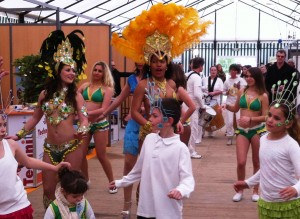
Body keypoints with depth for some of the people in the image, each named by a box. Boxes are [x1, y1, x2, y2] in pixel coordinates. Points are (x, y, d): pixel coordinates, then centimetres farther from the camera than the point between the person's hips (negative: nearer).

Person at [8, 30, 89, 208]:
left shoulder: (75, 94, -4)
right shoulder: (45, 94, 5)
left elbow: (84, 119, -9)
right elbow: (35, 118, 16)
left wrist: (82, 131, -31)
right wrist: (18, 135, 14)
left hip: (72, 147, -3)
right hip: (50, 148, 3)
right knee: (48, 189, 8)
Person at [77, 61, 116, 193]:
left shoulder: (107, 89, -4)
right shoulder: (85, 86, 8)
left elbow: (103, 109, -13)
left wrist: (86, 113, -22)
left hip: (100, 124, -4)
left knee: (101, 155, 1)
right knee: (81, 154, 7)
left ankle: (112, 182, 17)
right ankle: (86, 180, 26)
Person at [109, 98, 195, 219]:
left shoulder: (180, 148, -14)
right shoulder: (149, 139, 4)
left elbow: (187, 177, -18)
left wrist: (181, 190, -39)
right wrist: (121, 182, 25)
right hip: (146, 207, 5)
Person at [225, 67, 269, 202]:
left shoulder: (263, 96, -7)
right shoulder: (241, 92, 3)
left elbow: (265, 117, -9)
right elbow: (236, 109, 15)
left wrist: (250, 119, -22)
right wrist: (227, 106, -4)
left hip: (257, 130, -2)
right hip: (242, 130, 2)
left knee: (257, 163, 9)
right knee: (241, 162, -6)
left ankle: (255, 191, 24)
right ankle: (240, 190, 13)